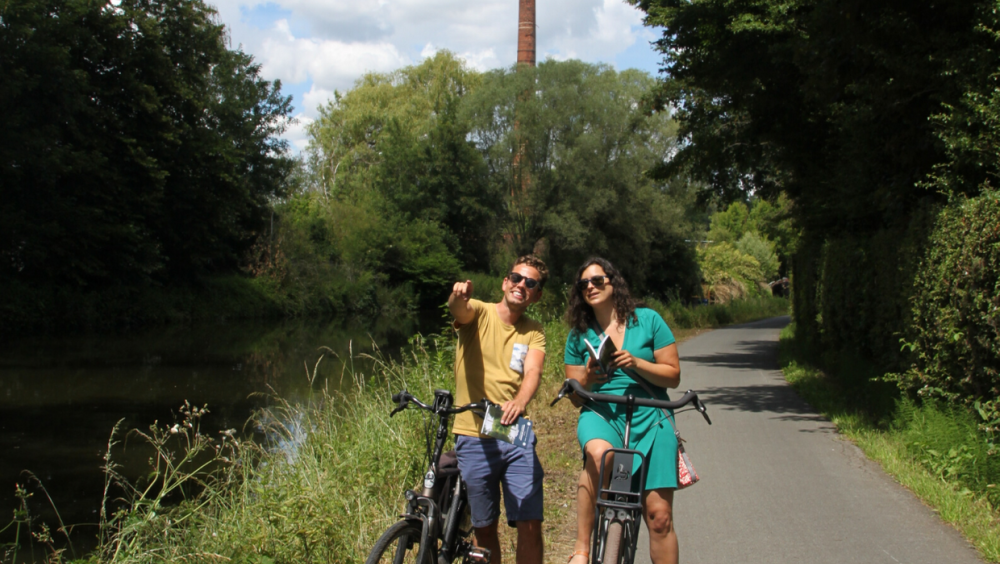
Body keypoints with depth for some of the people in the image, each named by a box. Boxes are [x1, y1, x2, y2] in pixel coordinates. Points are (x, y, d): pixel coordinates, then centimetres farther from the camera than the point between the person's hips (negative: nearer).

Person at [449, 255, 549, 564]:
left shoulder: (534, 332, 7)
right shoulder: (479, 312, 1)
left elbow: (533, 371, -12)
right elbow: (461, 311, -23)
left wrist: (520, 401, -34)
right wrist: (458, 297, -49)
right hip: (474, 437, -1)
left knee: (530, 524, -5)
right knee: (484, 527, 8)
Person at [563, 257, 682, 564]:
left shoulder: (648, 320, 4)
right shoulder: (579, 334, 9)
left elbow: (673, 375, 2)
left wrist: (636, 364, -14)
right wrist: (586, 379, -11)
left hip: (650, 418, 0)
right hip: (601, 414, 0)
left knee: (659, 516, -7)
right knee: (599, 454, -37)